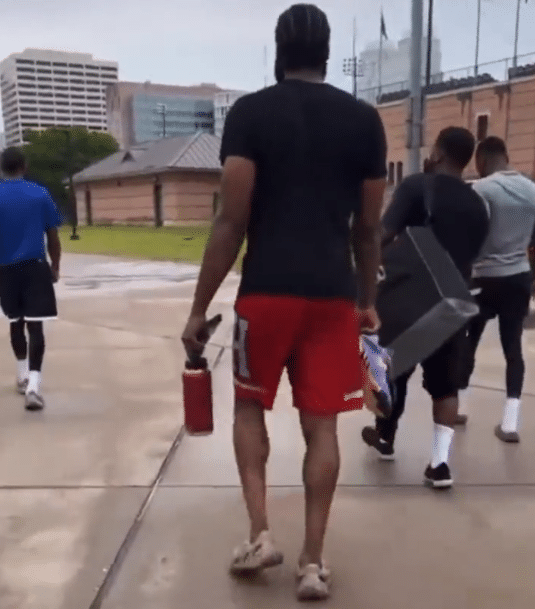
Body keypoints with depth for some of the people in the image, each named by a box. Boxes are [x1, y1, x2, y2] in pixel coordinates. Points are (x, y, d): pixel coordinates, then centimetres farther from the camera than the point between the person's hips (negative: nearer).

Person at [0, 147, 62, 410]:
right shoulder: (40, 194, -3)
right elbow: (53, 237, 0)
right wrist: (55, 267, 13)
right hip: (35, 267, -1)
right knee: (35, 325, -4)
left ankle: (22, 377, 32)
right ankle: (33, 385, -17)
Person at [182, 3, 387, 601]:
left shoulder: (249, 112, -1)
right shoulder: (365, 119, 8)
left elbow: (231, 220, -8)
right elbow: (368, 227, 10)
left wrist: (199, 308, -2)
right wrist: (368, 300, 22)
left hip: (267, 290, -2)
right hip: (334, 294, 2)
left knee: (250, 404, 20)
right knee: (321, 424, 10)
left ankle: (260, 534, 14)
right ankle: (313, 561, 16)